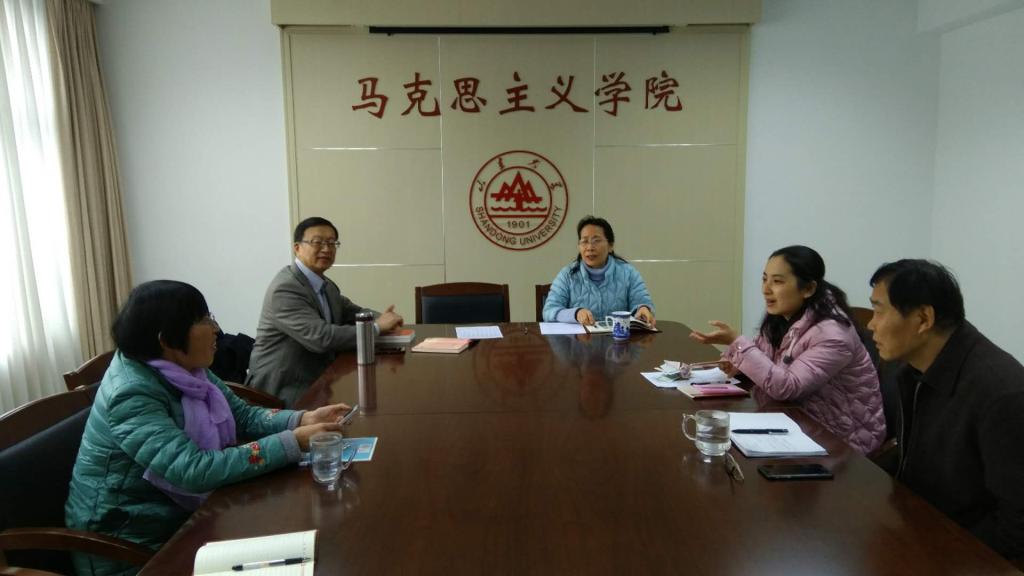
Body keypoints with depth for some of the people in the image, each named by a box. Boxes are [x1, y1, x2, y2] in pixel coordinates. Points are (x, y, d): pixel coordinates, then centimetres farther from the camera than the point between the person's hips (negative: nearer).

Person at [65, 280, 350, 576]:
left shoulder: (186, 369, -1)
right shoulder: (132, 394, -27)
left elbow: (243, 416, 1)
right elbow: (195, 471, -36)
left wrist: (302, 420, -17)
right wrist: (294, 443, -35)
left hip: (179, 516, 7)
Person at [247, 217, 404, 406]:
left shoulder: (326, 285, 6)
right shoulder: (284, 289, -20)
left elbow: (352, 312, 18)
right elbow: (320, 338, -28)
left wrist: (382, 319, -5)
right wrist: (376, 327, -21)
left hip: (318, 379, 8)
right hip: (282, 389, -8)